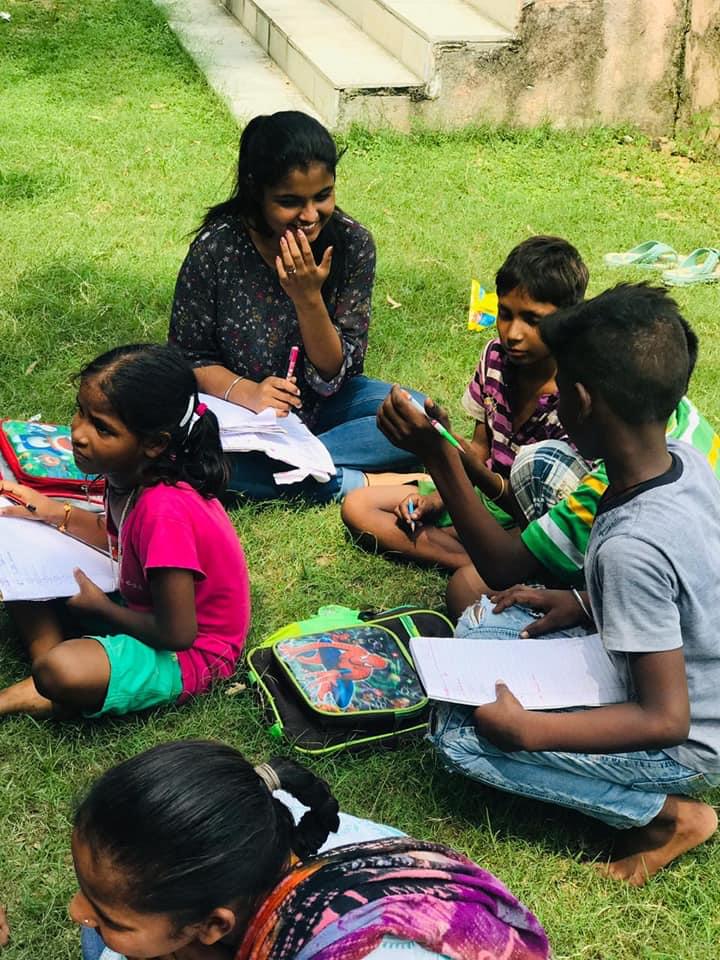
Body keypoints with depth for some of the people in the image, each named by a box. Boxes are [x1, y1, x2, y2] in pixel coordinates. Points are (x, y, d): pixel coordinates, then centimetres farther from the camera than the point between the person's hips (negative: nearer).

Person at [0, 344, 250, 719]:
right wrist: (56, 514, 1)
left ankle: (47, 693, -1)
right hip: (138, 605, 9)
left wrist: (100, 607, -12)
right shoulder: (133, 471, -11)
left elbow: (177, 633, -26)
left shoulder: (165, 512, -34)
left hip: (190, 652, -9)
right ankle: (45, 677, -6)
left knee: (61, 673, -34)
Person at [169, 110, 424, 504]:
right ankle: (355, 483, -27)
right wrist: (244, 392, -27)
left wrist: (309, 298, -27)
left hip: (322, 404, 2)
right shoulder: (216, 248, -18)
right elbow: (188, 358, -8)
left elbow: (335, 374, -11)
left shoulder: (351, 243, -13)